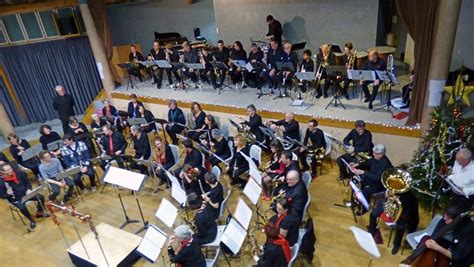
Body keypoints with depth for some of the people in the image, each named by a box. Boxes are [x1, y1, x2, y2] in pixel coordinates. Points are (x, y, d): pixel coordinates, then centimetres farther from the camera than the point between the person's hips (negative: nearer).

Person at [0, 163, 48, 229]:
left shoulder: (19, 173, -8)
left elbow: (27, 182, 8)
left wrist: (28, 189, -9)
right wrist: (7, 194, -31)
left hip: (25, 193, 4)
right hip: (15, 198, -4)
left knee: (41, 197, -12)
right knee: (22, 207, -32)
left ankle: (40, 213, 15)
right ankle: (32, 221, -4)